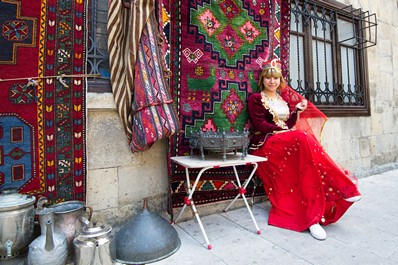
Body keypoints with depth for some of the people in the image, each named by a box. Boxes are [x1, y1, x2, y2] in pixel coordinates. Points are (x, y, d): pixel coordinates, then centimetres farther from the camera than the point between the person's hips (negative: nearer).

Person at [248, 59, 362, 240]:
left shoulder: (284, 98, 22)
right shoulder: (256, 99, 5)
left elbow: (288, 124, 15)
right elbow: (260, 125, -8)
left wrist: (297, 111, -3)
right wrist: (283, 130, -17)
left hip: (288, 143, 6)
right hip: (266, 145, -6)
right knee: (303, 139, -31)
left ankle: (313, 215, -28)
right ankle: (341, 187, -25)